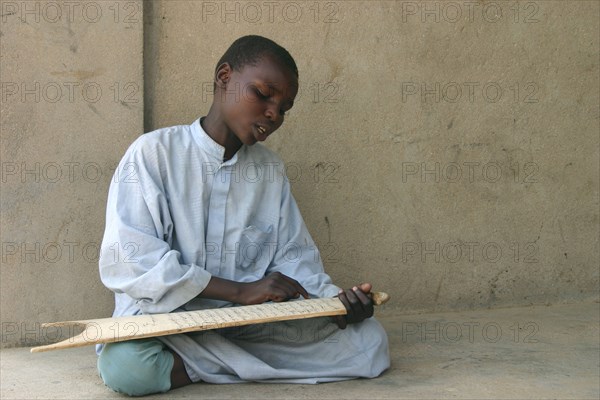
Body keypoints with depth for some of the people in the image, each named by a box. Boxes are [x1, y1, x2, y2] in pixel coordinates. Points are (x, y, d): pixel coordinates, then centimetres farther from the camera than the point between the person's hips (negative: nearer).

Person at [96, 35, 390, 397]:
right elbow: (125, 261, -15)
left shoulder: (271, 170, 13)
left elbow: (293, 257, 10)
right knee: (126, 364, -37)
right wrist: (241, 290, -19)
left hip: (253, 325, 4)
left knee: (370, 340, -13)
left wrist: (334, 300, -13)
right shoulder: (154, 153, -5)